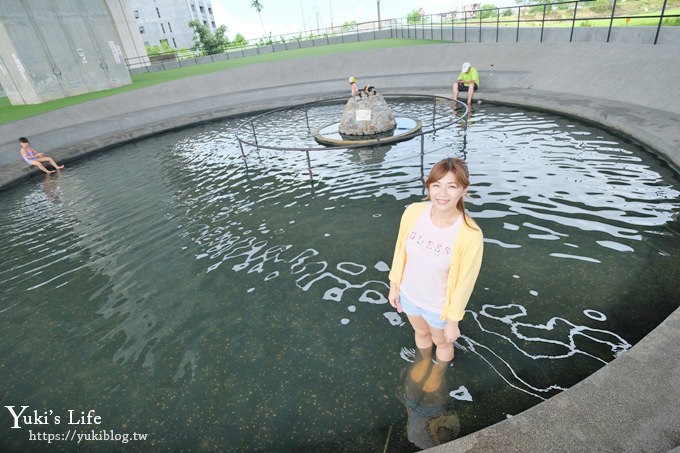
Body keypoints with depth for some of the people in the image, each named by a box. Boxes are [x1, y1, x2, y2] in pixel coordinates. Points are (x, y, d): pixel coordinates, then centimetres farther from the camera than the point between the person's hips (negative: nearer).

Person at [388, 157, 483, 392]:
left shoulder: (470, 235, -32)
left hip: (438, 305, -3)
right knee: (421, 333, 33)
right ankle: (424, 361, 66)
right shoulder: (413, 212, -22)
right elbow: (400, 252, -7)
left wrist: (453, 321, -9)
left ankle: (438, 371, 63)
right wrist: (394, 285, 4)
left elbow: (464, 282, -19)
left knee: (441, 342, 29)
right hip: (409, 294, 3)